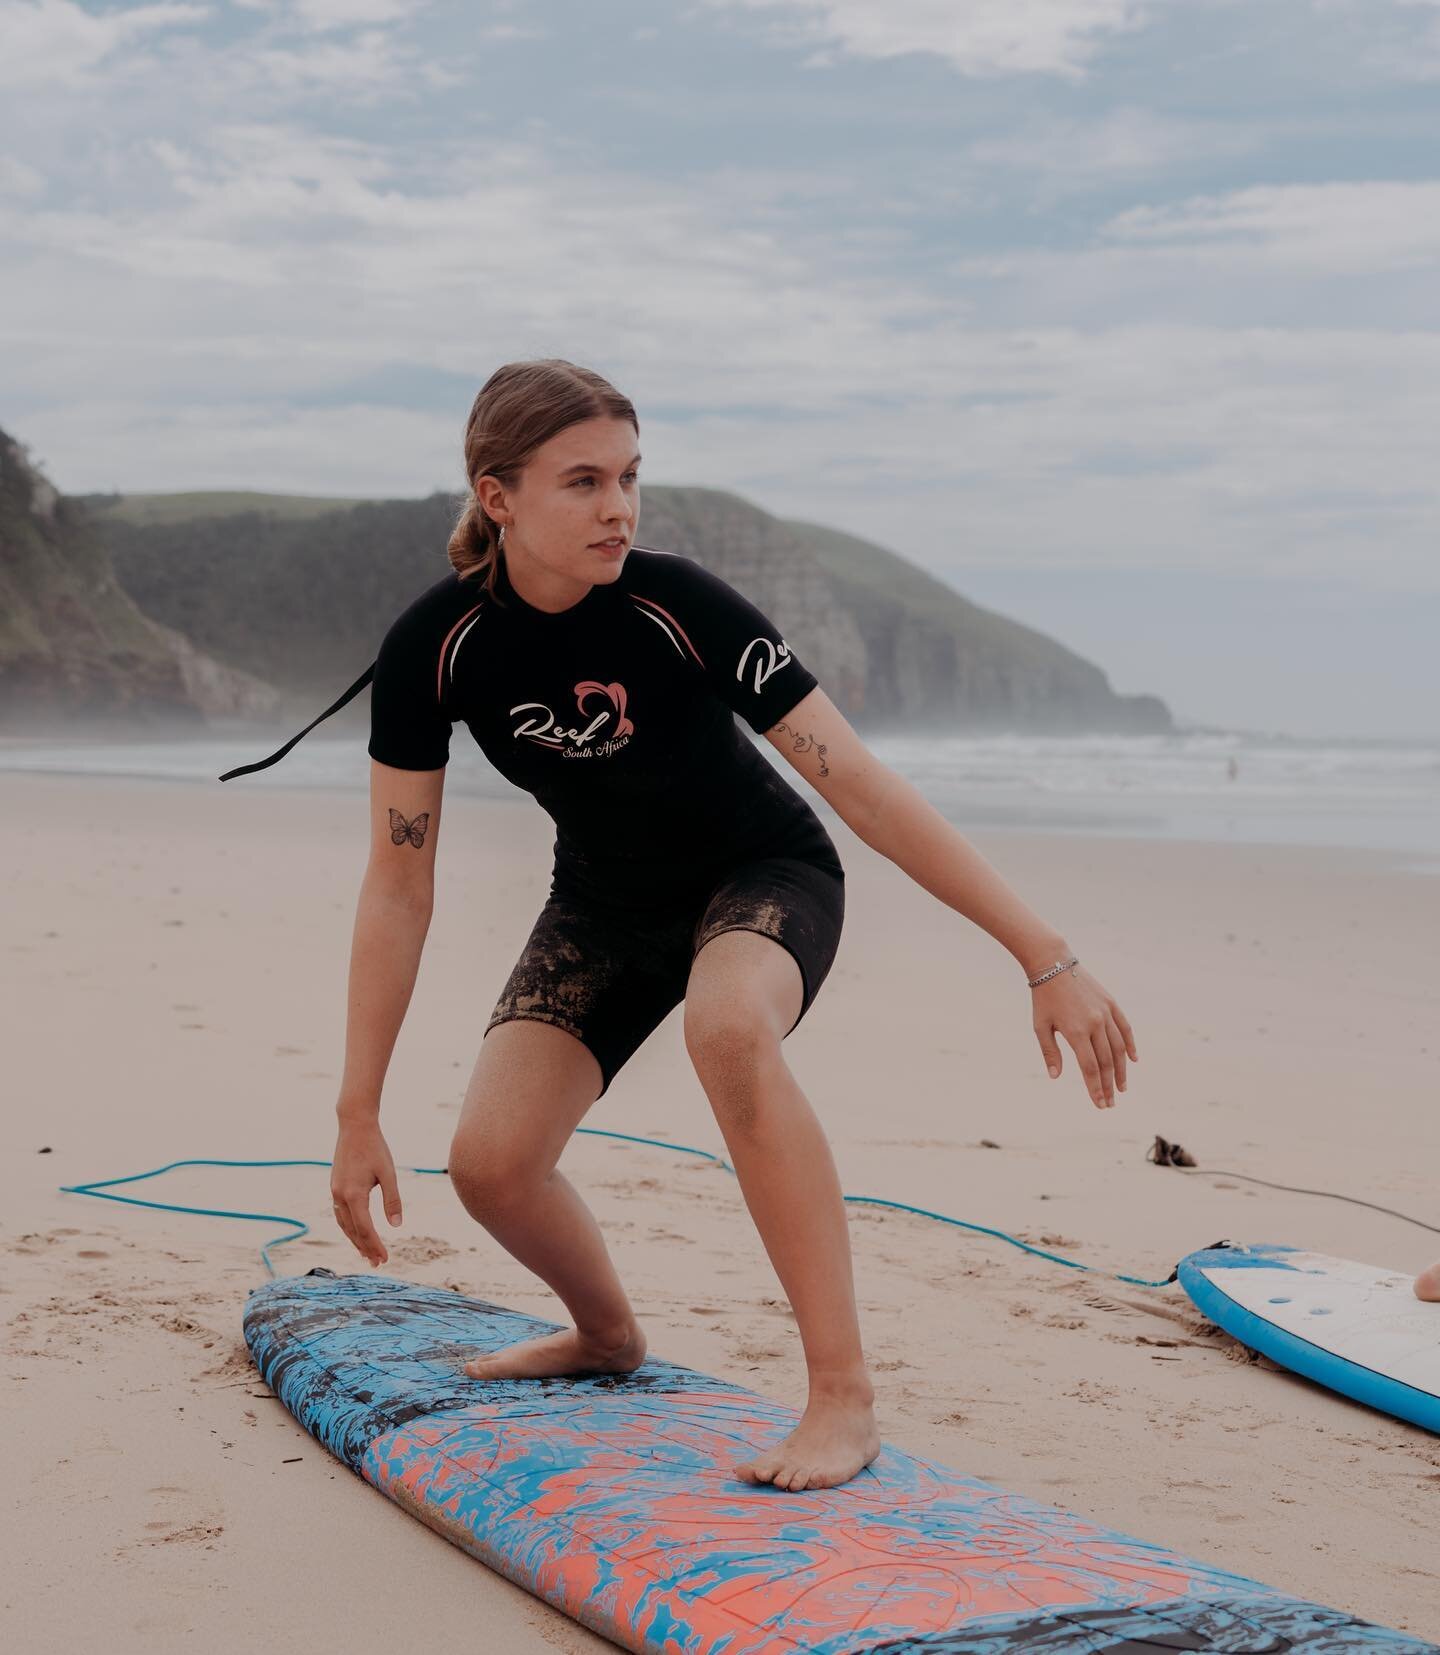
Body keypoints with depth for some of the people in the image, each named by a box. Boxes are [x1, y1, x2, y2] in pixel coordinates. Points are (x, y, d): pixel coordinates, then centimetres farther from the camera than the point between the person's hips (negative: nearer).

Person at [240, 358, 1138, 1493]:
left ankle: (845, 1395, -29)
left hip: (765, 875, -3)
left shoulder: (679, 607, -28)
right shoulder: (438, 647, -20)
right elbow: (398, 888, -14)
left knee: (727, 1025, -38)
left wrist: (1047, 959, -31)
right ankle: (610, 1336, 21)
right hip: (605, 901, 3)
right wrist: (358, 1115, -14)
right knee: (492, 1163, -15)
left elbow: (863, 786, -28)